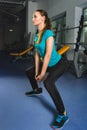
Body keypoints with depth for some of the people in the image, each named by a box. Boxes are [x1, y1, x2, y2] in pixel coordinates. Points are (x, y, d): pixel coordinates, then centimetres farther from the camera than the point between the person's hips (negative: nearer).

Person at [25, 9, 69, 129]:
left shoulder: (48, 33, -25)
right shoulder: (37, 35, 1)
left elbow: (48, 55, -27)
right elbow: (37, 54, 1)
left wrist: (42, 74, -22)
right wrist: (36, 72, -1)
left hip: (59, 63, -9)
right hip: (48, 64, 9)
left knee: (48, 82, -33)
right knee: (29, 72, 20)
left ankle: (63, 114, -21)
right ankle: (36, 90, 48)